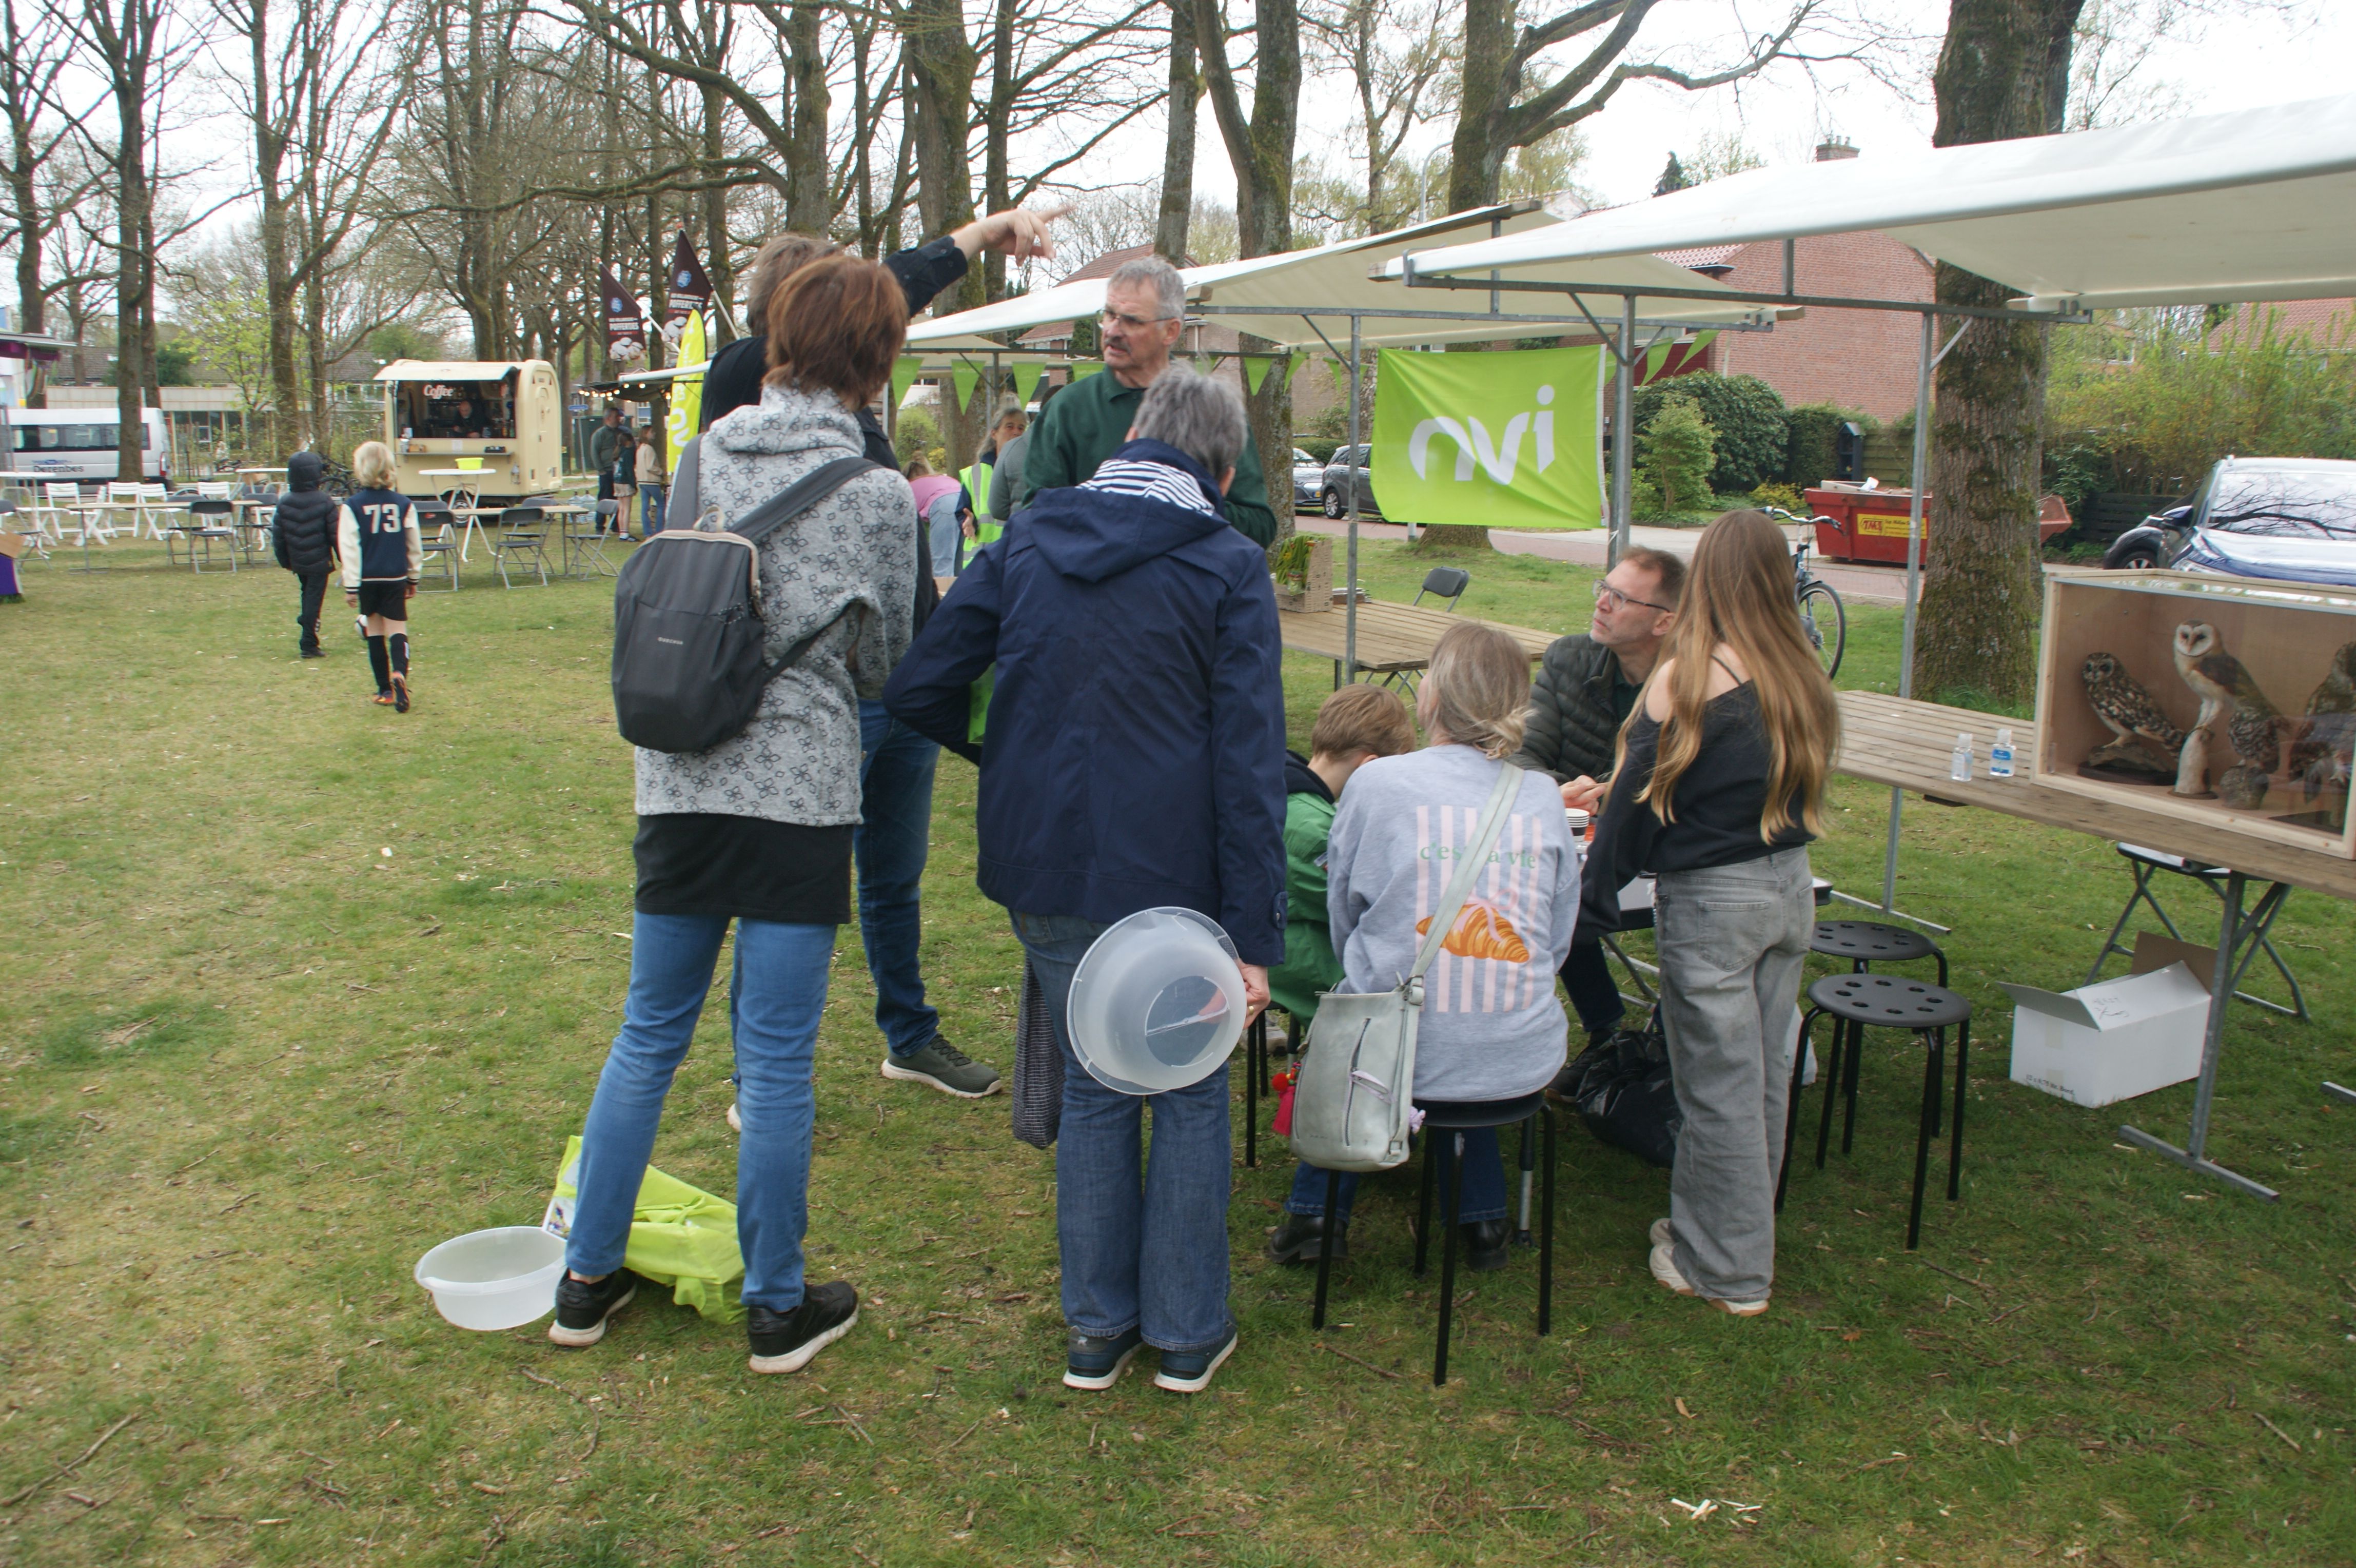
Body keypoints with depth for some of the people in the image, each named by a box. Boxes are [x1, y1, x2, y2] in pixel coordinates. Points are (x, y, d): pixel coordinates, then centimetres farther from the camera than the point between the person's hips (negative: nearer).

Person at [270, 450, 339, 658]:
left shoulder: (284, 503, 0)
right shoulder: (325, 501, -12)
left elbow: (278, 536, 5)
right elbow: (336, 533, -10)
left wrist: (285, 560, 16)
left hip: (297, 562, 4)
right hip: (319, 561, -4)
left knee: (307, 593, 27)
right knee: (314, 599, -1)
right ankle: (309, 645, 0)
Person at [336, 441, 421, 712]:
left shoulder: (352, 506, -7)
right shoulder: (404, 504, 0)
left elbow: (349, 548, -7)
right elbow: (414, 545, 8)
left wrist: (351, 586, -1)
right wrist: (413, 578, 20)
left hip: (367, 580, -1)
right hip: (396, 578, 1)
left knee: (375, 634, 10)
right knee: (397, 630, 1)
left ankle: (385, 690, 15)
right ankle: (399, 674, -26)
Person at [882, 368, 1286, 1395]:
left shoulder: (1029, 542, 6)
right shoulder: (1229, 569, -6)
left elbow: (917, 691, 4)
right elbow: (1249, 763, -13)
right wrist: (1254, 934, -13)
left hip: (1046, 874, 4)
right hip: (1172, 878, -4)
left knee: (1095, 1088, 18)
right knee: (1189, 1095, 13)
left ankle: (1099, 1328, 28)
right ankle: (1186, 1332, 24)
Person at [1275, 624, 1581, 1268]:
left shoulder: (1376, 784, -9)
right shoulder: (1543, 796, -1)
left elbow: (1343, 922, 4)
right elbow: (1557, 941, 9)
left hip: (1401, 1056, -2)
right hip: (1523, 1062, 3)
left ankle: (1316, 1211, 33)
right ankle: (1483, 1217, 38)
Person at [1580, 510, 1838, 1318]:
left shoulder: (1688, 676, -16)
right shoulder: (1802, 676, 3)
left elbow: (1641, 792, -11)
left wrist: (1600, 887, 0)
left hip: (1711, 899, -7)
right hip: (1791, 888, 7)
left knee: (1718, 1086, 4)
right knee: (1766, 1075, 17)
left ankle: (1724, 1268, 16)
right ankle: (1737, 1235, 34)